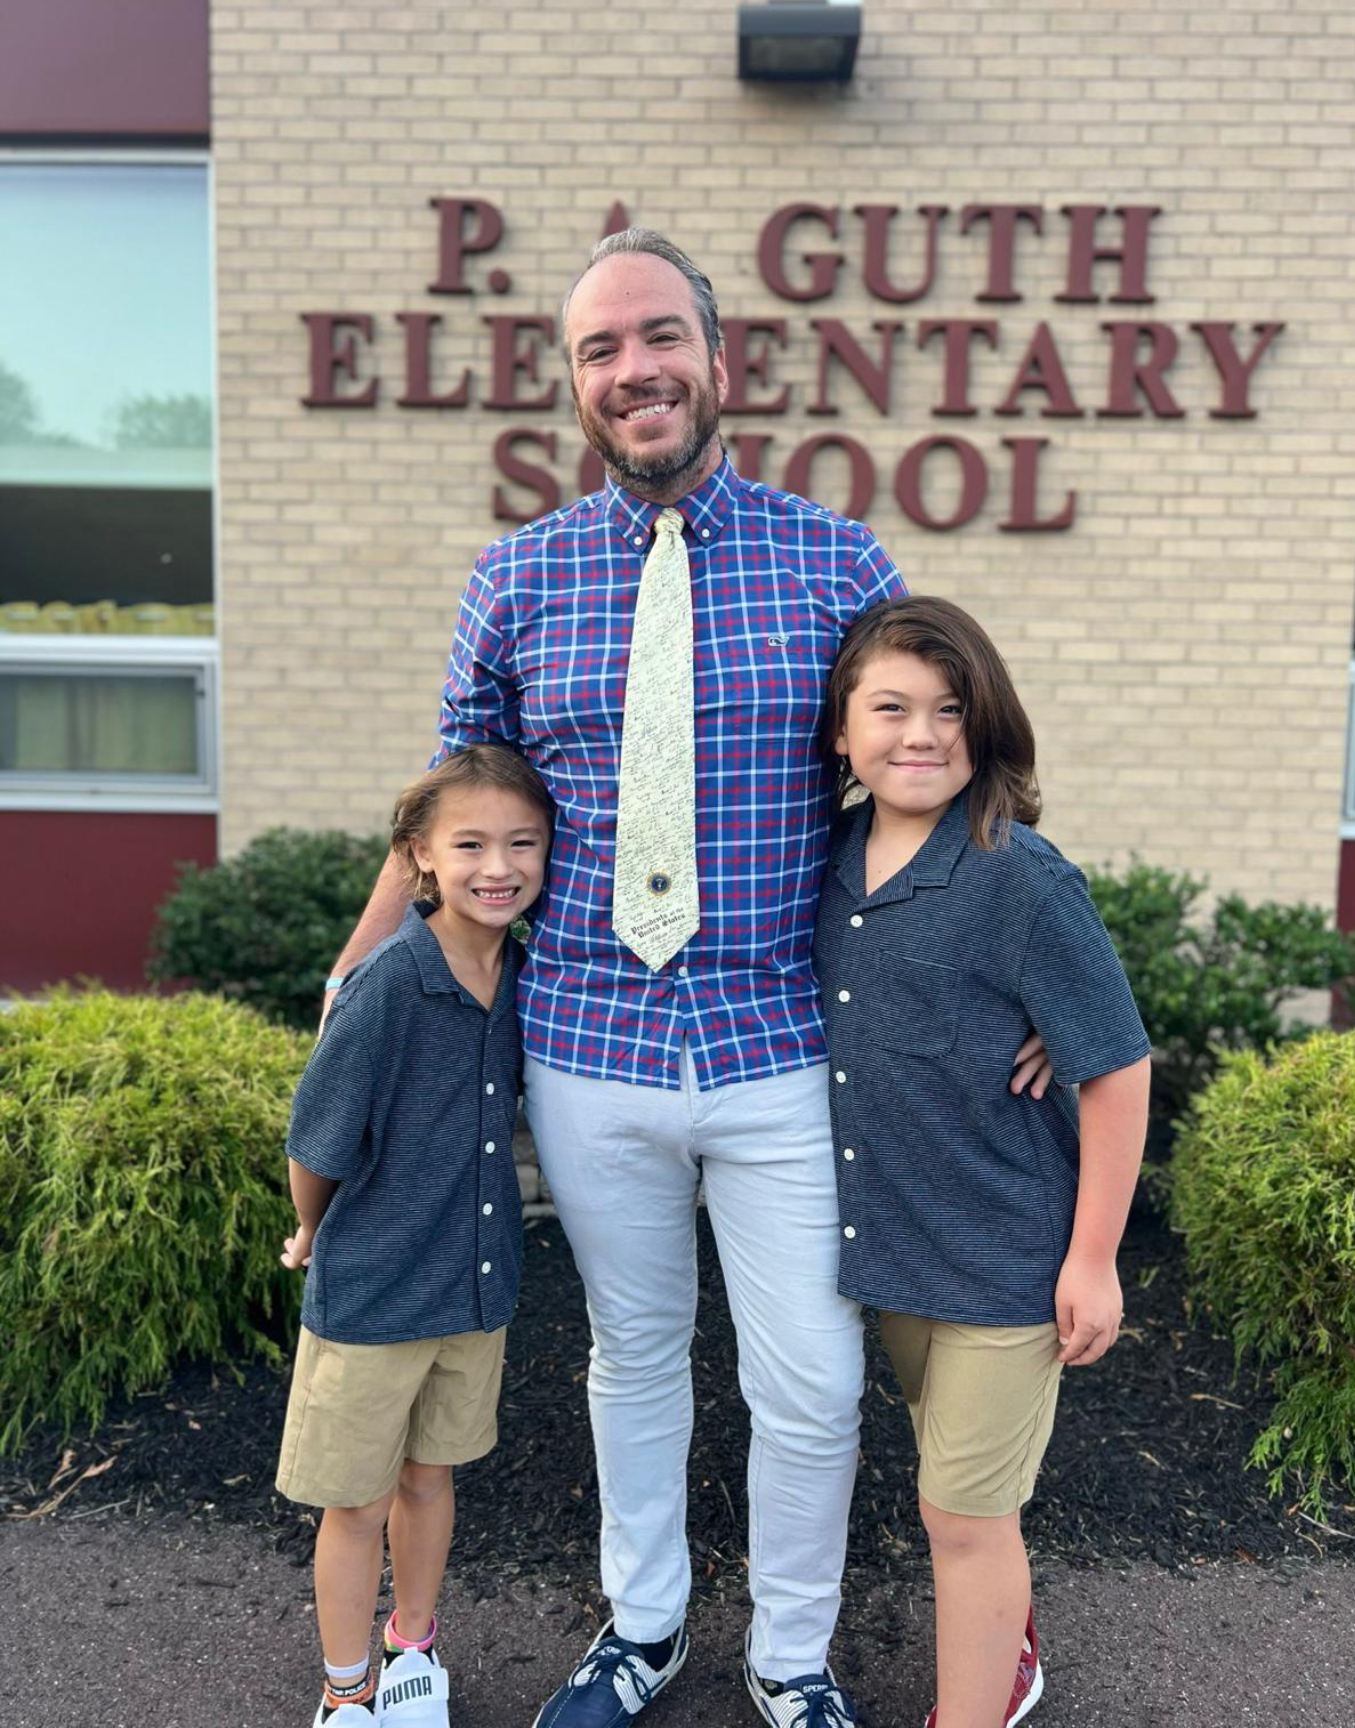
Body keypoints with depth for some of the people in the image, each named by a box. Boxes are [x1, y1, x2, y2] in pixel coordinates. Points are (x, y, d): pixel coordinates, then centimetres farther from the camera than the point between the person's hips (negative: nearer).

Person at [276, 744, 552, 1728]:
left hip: (478, 1282, 5)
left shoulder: (524, 976, -6)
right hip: (370, 1293, -5)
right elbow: (316, 1145, -13)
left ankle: (414, 1649, 46)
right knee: (355, 1503, 12)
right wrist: (315, 1236, 3)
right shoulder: (389, 985, -24)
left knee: (430, 1476, 22)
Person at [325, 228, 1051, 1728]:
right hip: (587, 1051, 1)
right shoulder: (516, 576, 2)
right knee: (632, 1353, 18)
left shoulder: (839, 564, -1)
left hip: (780, 1047, -1)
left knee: (814, 1384, 7)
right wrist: (355, 981, 8)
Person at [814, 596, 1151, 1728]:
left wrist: (1093, 1258, -13)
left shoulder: (1022, 880, -21)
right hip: (892, 1243, 6)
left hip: (1002, 1261, -6)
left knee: (965, 1514, 7)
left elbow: (1117, 1069, -17)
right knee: (966, 1488, 25)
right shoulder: (836, 858, -2)